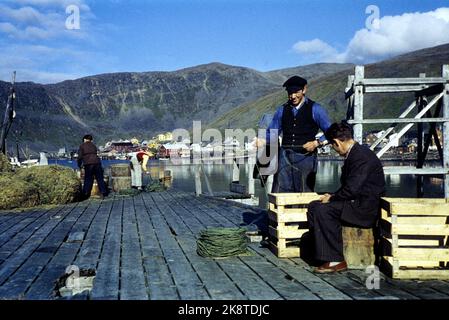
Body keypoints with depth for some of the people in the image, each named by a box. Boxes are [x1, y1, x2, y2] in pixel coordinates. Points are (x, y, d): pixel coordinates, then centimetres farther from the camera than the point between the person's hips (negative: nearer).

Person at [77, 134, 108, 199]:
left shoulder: (82, 146, 9)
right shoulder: (93, 145, 22)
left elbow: (80, 156, 3)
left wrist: (79, 165, 16)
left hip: (88, 164, -3)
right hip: (97, 162, 3)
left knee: (88, 179, 4)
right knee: (100, 178, 8)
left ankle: (86, 195, 5)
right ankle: (104, 193, 8)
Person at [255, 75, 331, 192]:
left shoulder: (315, 109, 1)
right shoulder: (282, 110, 11)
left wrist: (317, 143, -15)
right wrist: (263, 141, -10)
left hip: (306, 157, -2)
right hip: (285, 157, 3)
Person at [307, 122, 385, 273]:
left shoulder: (361, 156, -19)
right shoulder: (354, 153, 14)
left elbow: (352, 189, -25)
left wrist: (331, 198, -11)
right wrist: (333, 196, 3)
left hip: (365, 208, -11)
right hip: (357, 203, 11)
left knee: (323, 210, -25)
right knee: (314, 206, 4)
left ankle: (336, 260, -17)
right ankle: (322, 252, 2)